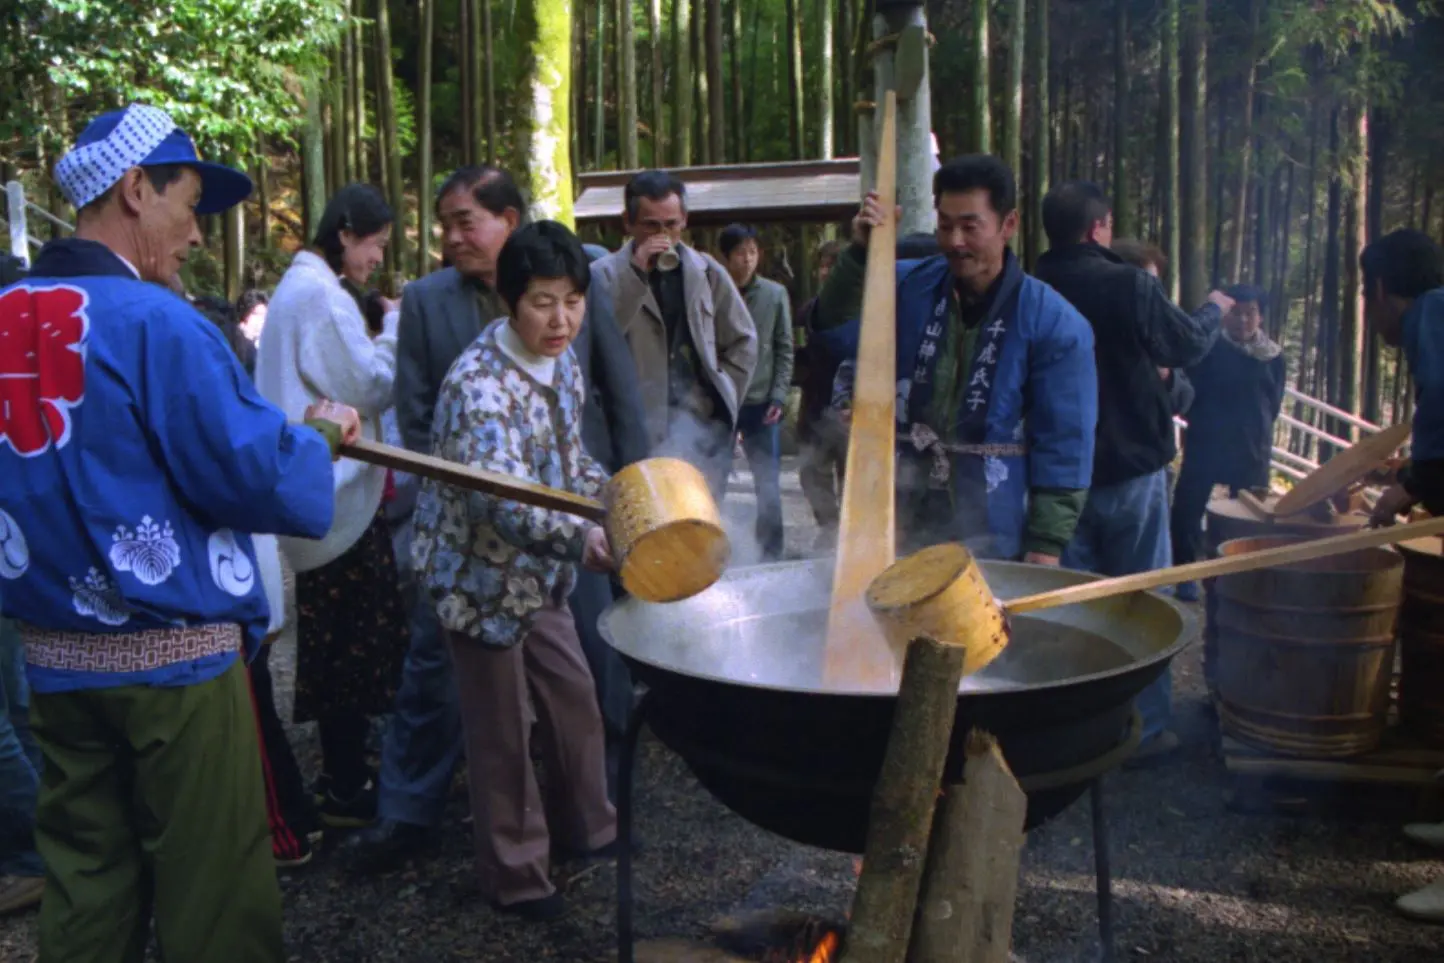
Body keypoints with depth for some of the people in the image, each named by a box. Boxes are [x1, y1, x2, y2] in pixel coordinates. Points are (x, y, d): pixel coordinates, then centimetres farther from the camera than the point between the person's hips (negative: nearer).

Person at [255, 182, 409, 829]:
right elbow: (371, 387, -16)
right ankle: (345, 791, 6)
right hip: (339, 490, -10)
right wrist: (396, 326, -5)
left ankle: (339, 772, 26)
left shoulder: (298, 286, 17)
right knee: (361, 636, -2)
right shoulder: (323, 296, -16)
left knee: (334, 637, 16)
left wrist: (381, 334, 12)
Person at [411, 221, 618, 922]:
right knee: (502, 726, 6)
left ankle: (582, 824, 39)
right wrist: (579, 539, -53)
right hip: (480, 572, -7)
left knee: (573, 696, 17)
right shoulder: (478, 385, -27)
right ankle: (514, 873, 24)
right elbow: (498, 499, -39)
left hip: (539, 570, 7)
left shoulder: (560, 362, -1)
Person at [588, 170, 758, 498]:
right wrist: (636, 274, -16)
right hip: (637, 433, -3)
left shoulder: (707, 272, 13)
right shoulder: (606, 274, 3)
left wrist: (723, 400, 9)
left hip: (703, 427, 3)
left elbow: (743, 341, 20)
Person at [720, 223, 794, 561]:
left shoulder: (775, 294, 3)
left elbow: (785, 349, 4)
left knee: (768, 486, 3)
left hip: (761, 404, 1)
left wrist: (778, 396, -4)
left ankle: (771, 554, 15)